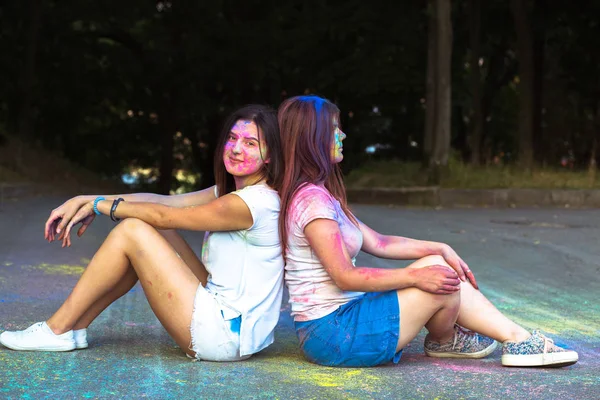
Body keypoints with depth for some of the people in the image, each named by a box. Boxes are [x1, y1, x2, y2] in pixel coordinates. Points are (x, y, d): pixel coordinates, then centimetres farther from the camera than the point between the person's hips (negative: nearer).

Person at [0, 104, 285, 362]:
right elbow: (161, 200, 6)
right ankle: (76, 327, 11)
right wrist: (84, 201, -1)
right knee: (146, 227, 9)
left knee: (132, 230, -9)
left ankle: (58, 330, 1)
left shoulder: (256, 202, -17)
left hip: (226, 337, -9)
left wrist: (100, 204, 1)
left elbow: (163, 215, -12)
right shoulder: (228, 191, 12)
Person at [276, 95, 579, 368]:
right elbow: (345, 276, -22)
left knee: (438, 265, 6)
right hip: (330, 332, -10)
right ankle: (444, 340, 17)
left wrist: (440, 250, 5)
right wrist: (415, 276, -20)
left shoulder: (320, 196, 15)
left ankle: (516, 338, 10)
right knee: (443, 284, -11)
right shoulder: (311, 198, -18)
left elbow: (377, 243, 13)